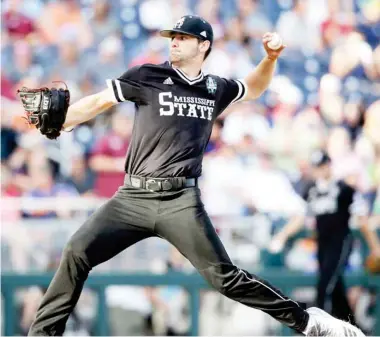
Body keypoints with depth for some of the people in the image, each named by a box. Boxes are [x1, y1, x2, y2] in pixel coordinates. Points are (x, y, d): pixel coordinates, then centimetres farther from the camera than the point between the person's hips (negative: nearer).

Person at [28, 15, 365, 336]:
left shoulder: (216, 88, 12)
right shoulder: (147, 76, 3)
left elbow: (254, 88, 31)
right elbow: (99, 102, 0)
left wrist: (271, 59, 12)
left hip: (181, 201, 0)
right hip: (133, 198, 0)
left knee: (224, 276, -10)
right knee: (78, 252, -15)